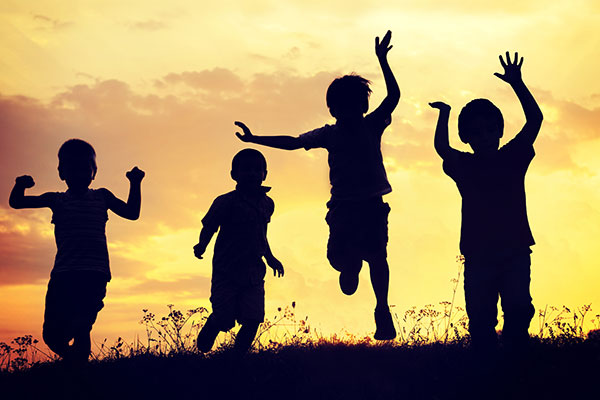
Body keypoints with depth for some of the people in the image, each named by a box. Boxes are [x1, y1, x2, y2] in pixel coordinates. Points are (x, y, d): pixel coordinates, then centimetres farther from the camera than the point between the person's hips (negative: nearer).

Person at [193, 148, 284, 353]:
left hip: (253, 273, 4)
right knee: (222, 318, -8)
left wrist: (270, 258, 26)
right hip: (226, 272, -4)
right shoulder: (226, 202, -5)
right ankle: (202, 350, 20)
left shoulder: (267, 203, 13)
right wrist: (202, 245, -19)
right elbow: (208, 227, -2)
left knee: (253, 319, -11)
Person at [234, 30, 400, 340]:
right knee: (338, 256, -10)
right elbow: (293, 143, 8)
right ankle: (352, 265, 27)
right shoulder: (329, 134, 8)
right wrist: (255, 139, 4)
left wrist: (382, 59, -14)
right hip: (343, 204, 1)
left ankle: (382, 308, -3)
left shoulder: (372, 126, 3)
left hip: (372, 204, -1)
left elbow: (393, 96, -7)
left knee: (377, 255, -12)